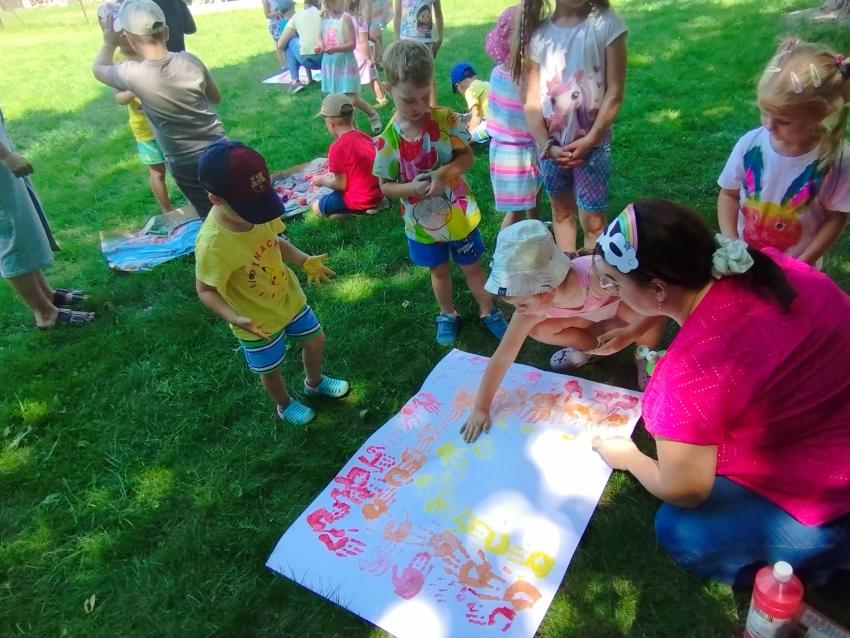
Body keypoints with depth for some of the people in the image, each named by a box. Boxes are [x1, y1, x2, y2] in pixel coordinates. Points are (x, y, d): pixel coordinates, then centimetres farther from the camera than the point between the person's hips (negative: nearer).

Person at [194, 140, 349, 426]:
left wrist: (305, 261, -13)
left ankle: (315, 382, 57)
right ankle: (285, 405, 53)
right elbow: (206, 290, -23)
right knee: (271, 369, 20)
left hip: (289, 298, 6)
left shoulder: (254, 210, -18)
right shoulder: (212, 244, -36)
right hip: (258, 322, -6)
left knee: (315, 339, 25)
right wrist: (235, 318, -38)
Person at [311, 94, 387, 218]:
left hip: (361, 201, -8)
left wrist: (322, 180, 5)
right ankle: (375, 203, 11)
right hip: (377, 193, 8)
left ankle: (360, 211, -5)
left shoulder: (338, 147, -20)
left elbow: (340, 185, -14)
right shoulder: (364, 137, 3)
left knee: (317, 207, 10)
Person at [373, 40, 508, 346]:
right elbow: (386, 186, -10)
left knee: (472, 266, 17)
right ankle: (448, 314, 45)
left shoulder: (445, 119, -16)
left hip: (459, 213, 0)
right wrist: (413, 188, -29)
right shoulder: (388, 139, -17)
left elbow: (467, 156, -8)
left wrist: (443, 173, -28)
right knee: (438, 270, 21)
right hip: (422, 221, 0)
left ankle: (488, 311, 40)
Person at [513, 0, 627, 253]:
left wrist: (589, 140, -16)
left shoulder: (606, 23, -9)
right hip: (552, 145, 4)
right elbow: (532, 99, -3)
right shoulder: (538, 33, -2)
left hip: (592, 144, -3)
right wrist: (546, 145, -14)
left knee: (592, 220, 2)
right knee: (561, 210, 18)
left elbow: (614, 92, -9)